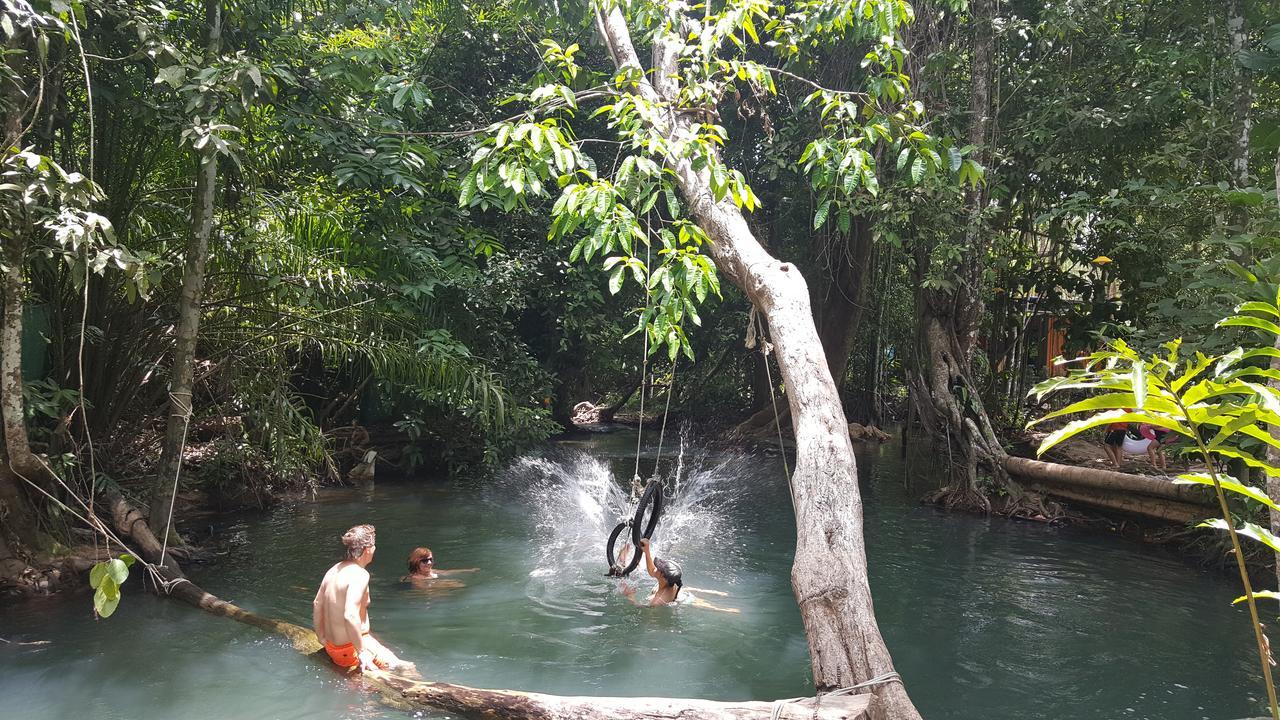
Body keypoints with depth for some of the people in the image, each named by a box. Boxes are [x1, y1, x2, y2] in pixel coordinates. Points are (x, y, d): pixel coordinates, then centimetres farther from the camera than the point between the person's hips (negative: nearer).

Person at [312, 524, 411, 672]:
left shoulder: (334, 570, 6)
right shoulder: (359, 574, -22)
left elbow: (317, 605, 17)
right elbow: (351, 616, -32)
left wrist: (322, 638, 27)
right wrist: (362, 652, -25)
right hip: (349, 652, -9)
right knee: (409, 669, -7)